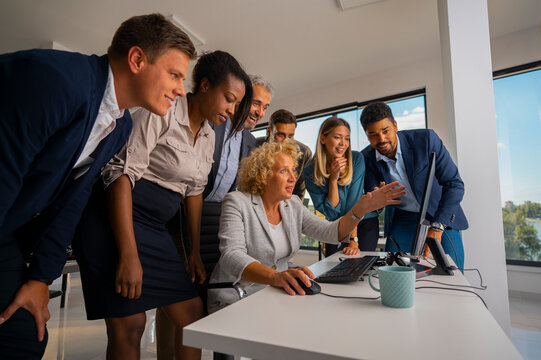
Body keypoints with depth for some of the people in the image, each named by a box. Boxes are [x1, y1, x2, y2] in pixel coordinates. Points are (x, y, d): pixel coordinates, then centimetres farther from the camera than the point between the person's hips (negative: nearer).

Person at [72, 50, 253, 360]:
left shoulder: (208, 136, 10)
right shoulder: (162, 112, -13)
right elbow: (122, 174, -19)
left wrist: (195, 252, 14)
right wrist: (129, 255, -24)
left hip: (157, 229, 7)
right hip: (116, 220, -7)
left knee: (192, 312, 6)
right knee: (129, 325, -4)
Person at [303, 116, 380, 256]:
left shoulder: (357, 159, -15)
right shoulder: (310, 172, -14)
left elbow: (354, 201, -20)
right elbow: (330, 212, -15)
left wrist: (353, 240, -23)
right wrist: (333, 179, -26)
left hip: (365, 223, 0)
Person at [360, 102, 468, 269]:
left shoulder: (426, 139, -18)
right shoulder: (367, 158, -11)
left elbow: (455, 184, -15)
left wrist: (437, 227, -23)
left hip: (442, 217, -1)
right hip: (402, 218, 1)